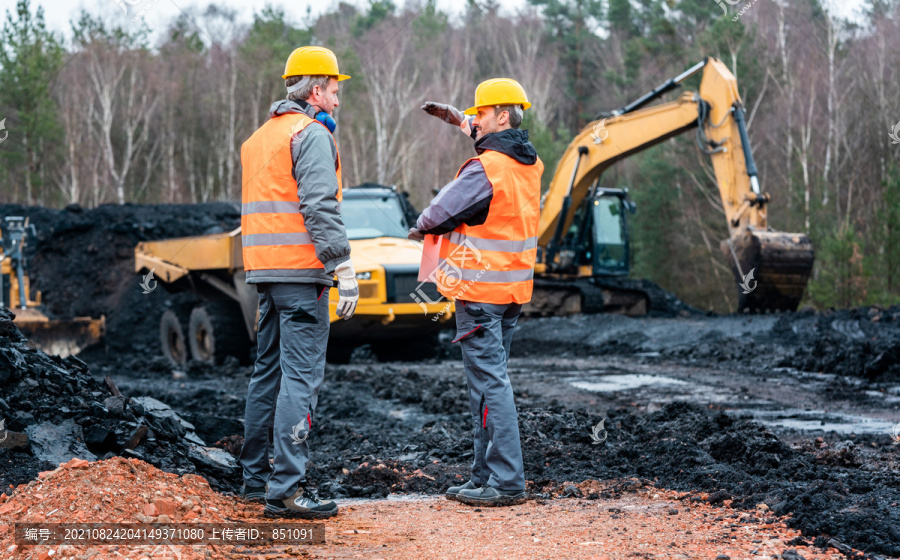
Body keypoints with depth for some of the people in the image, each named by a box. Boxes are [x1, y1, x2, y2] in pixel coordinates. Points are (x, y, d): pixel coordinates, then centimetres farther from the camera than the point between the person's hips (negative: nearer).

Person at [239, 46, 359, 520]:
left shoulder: (261, 136, 20)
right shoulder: (311, 134, -9)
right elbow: (320, 207, -17)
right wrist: (343, 268, -18)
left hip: (265, 268, 9)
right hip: (301, 270, -9)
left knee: (269, 370, 15)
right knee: (301, 376, -10)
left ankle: (255, 476, 21)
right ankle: (286, 489, -14)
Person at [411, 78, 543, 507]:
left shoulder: (485, 169, -18)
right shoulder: (529, 162, 9)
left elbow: (439, 214, -12)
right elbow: (495, 137, 33)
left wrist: (418, 229, 10)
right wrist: (456, 118, 31)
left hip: (480, 290, -9)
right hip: (513, 289, 9)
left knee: (489, 382, -8)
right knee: (489, 379, 15)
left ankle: (506, 482, -9)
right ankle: (485, 476, 19)